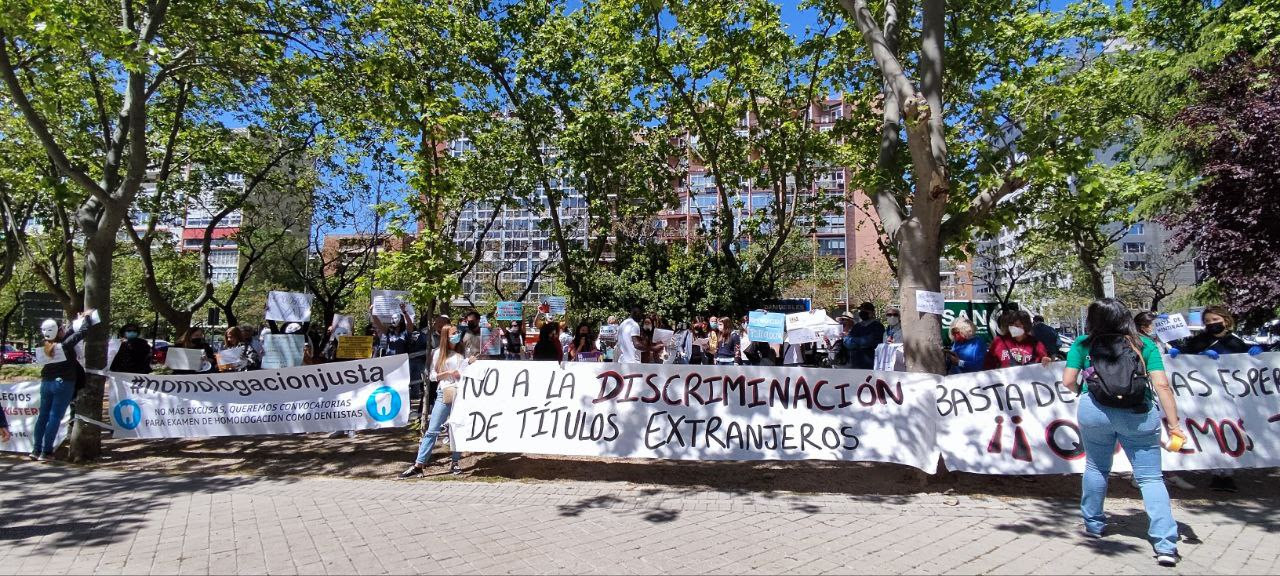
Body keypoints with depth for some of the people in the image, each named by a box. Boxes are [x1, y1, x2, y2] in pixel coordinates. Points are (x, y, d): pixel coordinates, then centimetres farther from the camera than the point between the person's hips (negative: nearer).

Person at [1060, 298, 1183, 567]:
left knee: (1096, 468, 19)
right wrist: (1174, 423, -2)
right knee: (1150, 478, 7)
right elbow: (1161, 385, -3)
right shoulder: (1144, 344, 6)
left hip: (1095, 411, 0)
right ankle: (1166, 544, -1)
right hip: (1138, 414, 0)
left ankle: (1094, 525, 30)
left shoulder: (1083, 344, 3)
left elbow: (1068, 381, -2)